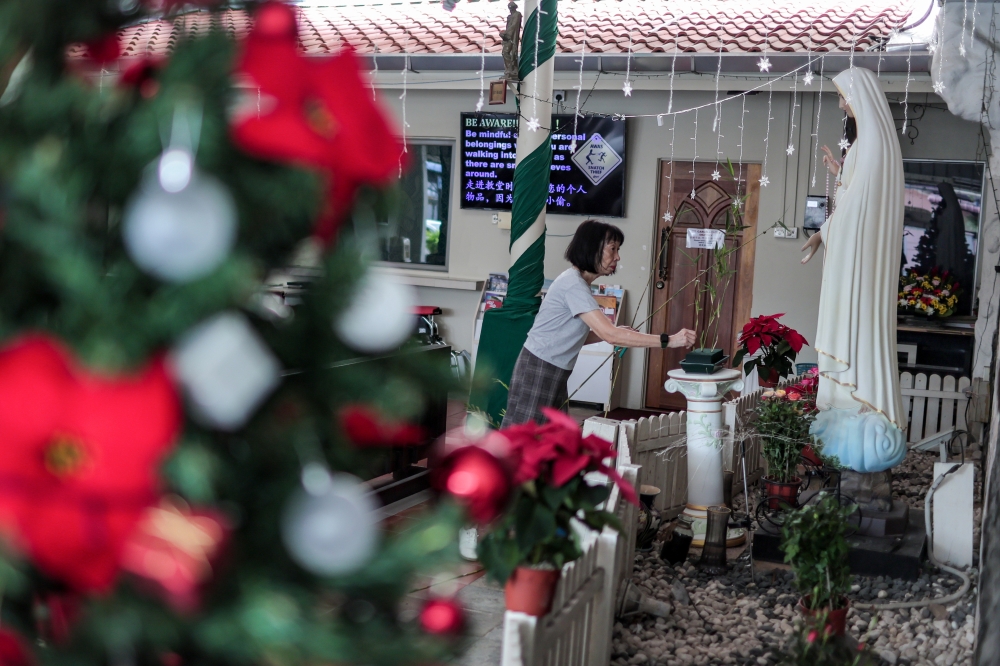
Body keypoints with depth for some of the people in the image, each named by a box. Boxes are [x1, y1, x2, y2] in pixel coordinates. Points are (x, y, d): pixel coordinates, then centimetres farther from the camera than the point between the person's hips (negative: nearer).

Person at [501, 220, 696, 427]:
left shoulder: (579, 283, 12)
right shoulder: (573, 284, -19)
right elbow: (609, 335, -26)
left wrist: (615, 333, 0)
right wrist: (668, 340, -26)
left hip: (553, 373, 10)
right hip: (538, 371, -10)